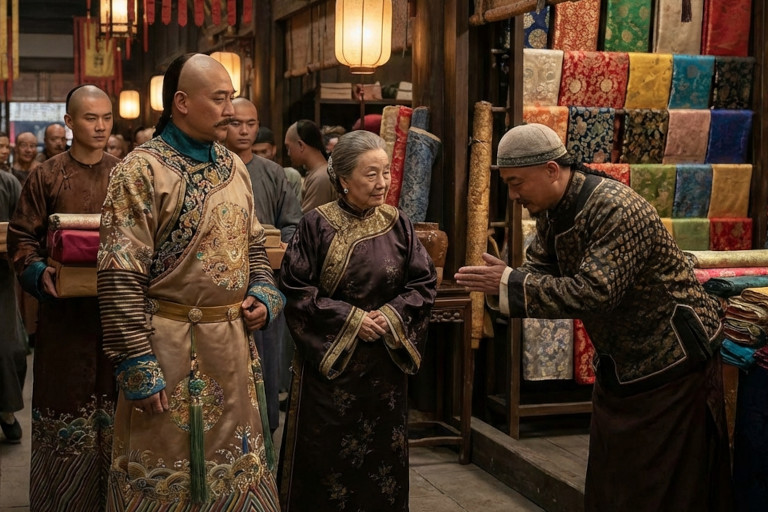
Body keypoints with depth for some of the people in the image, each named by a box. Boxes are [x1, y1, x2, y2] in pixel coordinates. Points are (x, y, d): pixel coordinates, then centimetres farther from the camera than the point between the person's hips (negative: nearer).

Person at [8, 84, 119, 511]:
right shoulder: (46, 176, 2)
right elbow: (22, 237, 2)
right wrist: (39, 272, -16)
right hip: (65, 311, -2)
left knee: (113, 398, 7)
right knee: (66, 399, 4)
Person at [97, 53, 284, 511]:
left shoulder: (234, 168, 9)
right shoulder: (142, 171, -13)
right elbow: (120, 277, -17)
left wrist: (264, 295, 3)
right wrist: (138, 365, -19)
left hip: (235, 343, 7)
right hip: (171, 347, -6)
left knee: (239, 472, 16)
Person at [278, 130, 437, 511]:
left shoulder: (397, 224, 2)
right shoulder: (317, 225, -9)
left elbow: (424, 283, 4)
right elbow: (296, 290, -10)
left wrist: (391, 316, -11)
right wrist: (350, 319, -14)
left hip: (386, 360, 3)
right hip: (329, 357, -3)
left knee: (383, 449, 9)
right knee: (327, 451, 4)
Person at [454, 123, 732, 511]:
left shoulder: (617, 210, -27)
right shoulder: (551, 211, 1)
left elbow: (595, 291, -35)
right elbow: (539, 267, 4)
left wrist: (509, 284, -33)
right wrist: (498, 282, -18)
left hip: (671, 361, -9)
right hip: (617, 361, 9)